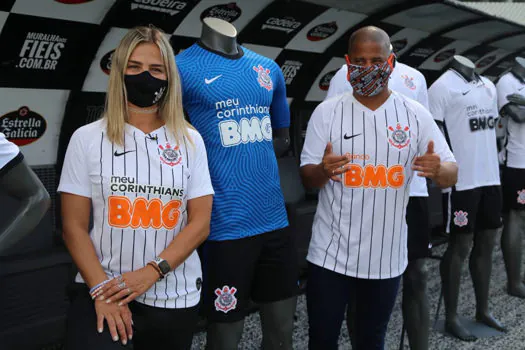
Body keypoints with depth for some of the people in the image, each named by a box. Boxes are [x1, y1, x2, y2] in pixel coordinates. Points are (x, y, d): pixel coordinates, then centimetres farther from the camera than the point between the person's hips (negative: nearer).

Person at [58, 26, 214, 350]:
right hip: (101, 290, -1)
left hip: (175, 297, 2)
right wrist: (101, 289, -13)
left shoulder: (190, 140, 1)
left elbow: (200, 223, -3)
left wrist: (152, 272, -15)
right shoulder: (88, 138, -2)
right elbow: (74, 226, -3)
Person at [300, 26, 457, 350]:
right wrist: (323, 170, -26)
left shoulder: (416, 115, -2)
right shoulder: (327, 112, -4)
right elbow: (307, 178, -3)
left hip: (387, 257, 1)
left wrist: (438, 170, -25)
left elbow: (452, 175, -1)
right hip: (331, 254, -1)